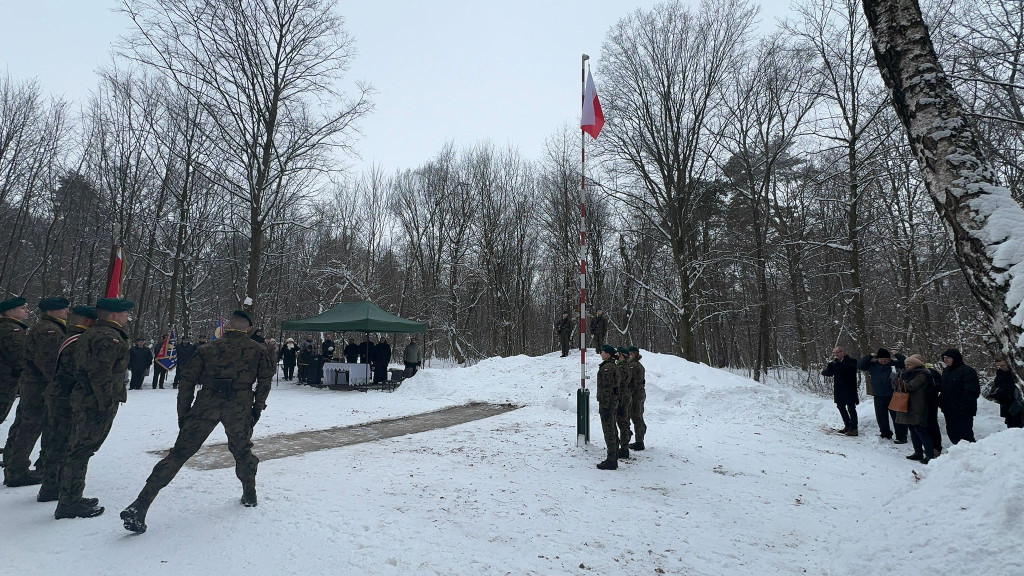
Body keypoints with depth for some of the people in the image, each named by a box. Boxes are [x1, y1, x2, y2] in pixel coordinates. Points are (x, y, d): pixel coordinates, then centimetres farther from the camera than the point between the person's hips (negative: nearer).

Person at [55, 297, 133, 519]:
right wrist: (108, 405, -21)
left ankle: (70, 498, 28)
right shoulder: (109, 337, -17)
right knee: (81, 451, -5)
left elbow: (85, 368, 21)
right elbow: (101, 374, -24)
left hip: (83, 400, 11)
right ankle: (70, 503, 2)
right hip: (97, 403, -11)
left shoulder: (89, 335, 18)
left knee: (77, 449, 17)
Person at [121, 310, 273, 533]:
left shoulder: (209, 349, 14)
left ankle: (139, 507, -2)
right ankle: (249, 495, 30)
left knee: (179, 453, 3)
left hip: (206, 404, 1)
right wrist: (258, 407, 15)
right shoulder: (258, 350, 11)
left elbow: (188, 380, 10)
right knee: (242, 449, 21)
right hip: (240, 406, 0)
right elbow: (265, 380, 6)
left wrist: (183, 415, 14)